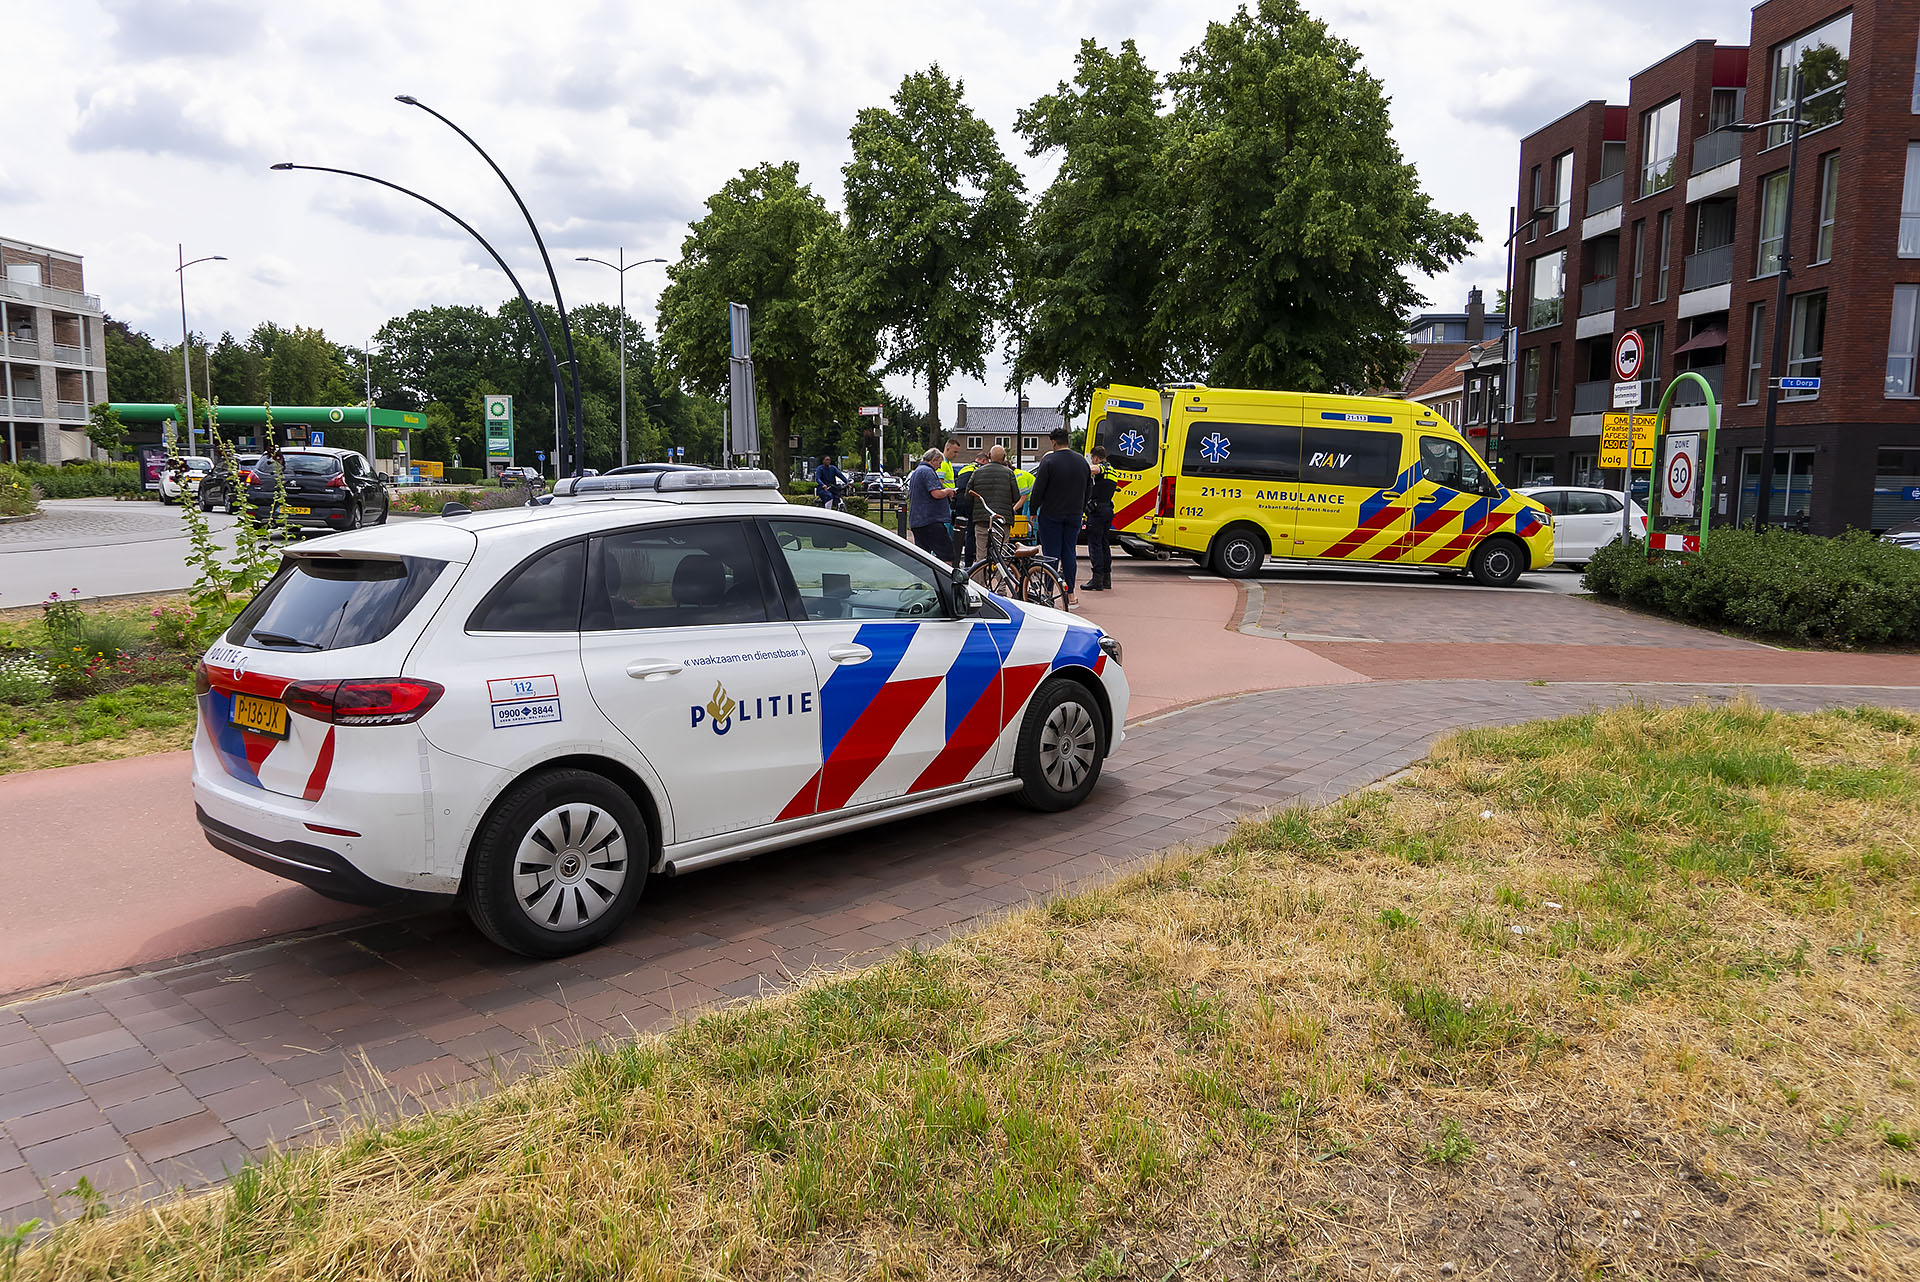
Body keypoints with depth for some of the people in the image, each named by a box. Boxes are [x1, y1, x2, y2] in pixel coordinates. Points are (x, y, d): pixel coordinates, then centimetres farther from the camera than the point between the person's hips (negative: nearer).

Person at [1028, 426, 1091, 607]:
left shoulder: (1048, 461, -12)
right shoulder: (1082, 461, 8)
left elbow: (1038, 490, -13)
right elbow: (1089, 489, 15)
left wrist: (1033, 511, -3)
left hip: (1051, 515, -5)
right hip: (1074, 515, 5)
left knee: (1051, 553, -2)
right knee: (1069, 552, 10)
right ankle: (1070, 594, 11)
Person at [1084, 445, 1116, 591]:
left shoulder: (1101, 468, -10)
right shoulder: (1112, 470, 19)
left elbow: (1094, 469, -34)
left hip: (1097, 510, -9)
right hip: (1109, 509, 9)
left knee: (1095, 544, -7)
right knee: (1105, 543, 15)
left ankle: (1097, 579, -9)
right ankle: (1106, 578, 18)